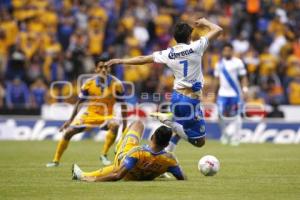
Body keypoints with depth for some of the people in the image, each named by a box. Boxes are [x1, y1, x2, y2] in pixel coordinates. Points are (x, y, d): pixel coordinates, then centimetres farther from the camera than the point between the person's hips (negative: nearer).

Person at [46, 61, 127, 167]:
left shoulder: (116, 84, -14)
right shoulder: (89, 83, -10)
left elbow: (123, 104, -3)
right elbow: (80, 102, 0)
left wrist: (124, 122, -5)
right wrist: (70, 120, -2)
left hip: (106, 115, -2)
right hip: (90, 114, 2)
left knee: (115, 125, -35)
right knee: (68, 132, -9)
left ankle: (104, 155, -22)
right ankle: (56, 160, 7)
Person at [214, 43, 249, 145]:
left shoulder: (238, 62, -2)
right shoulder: (219, 64, 9)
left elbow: (243, 77, -1)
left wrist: (245, 89, -12)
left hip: (235, 94, -3)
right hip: (222, 94, 3)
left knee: (235, 116, -3)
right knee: (222, 115, -5)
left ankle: (235, 137, 7)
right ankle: (225, 135, 15)